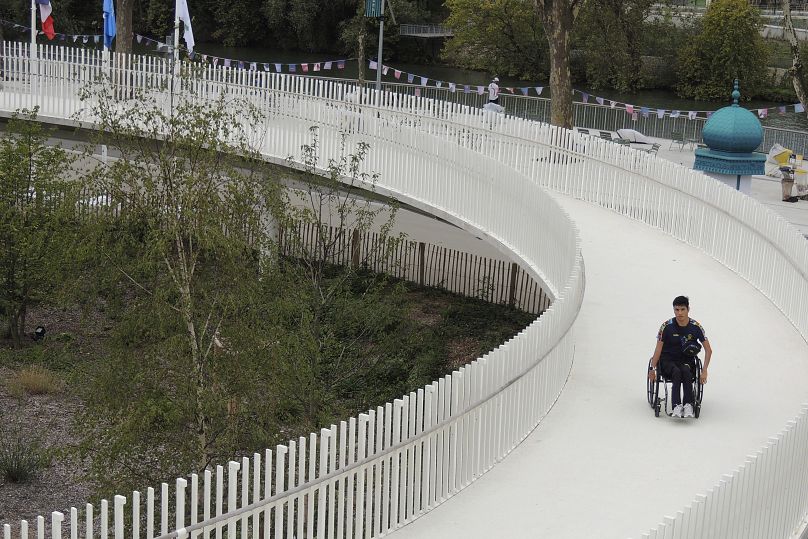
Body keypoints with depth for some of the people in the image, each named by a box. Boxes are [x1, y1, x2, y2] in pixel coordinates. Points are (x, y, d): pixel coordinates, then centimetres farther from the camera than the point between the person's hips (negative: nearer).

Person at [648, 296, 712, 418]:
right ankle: (676, 406, -44)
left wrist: (704, 371, -9)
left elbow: (708, 350, 0)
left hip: (686, 360, 1)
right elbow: (659, 348, -3)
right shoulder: (667, 326, -9)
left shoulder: (696, 327, -5)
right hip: (668, 360, -1)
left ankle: (688, 405, -41)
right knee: (677, 372, -34)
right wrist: (652, 369, -8)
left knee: (686, 371, -34)